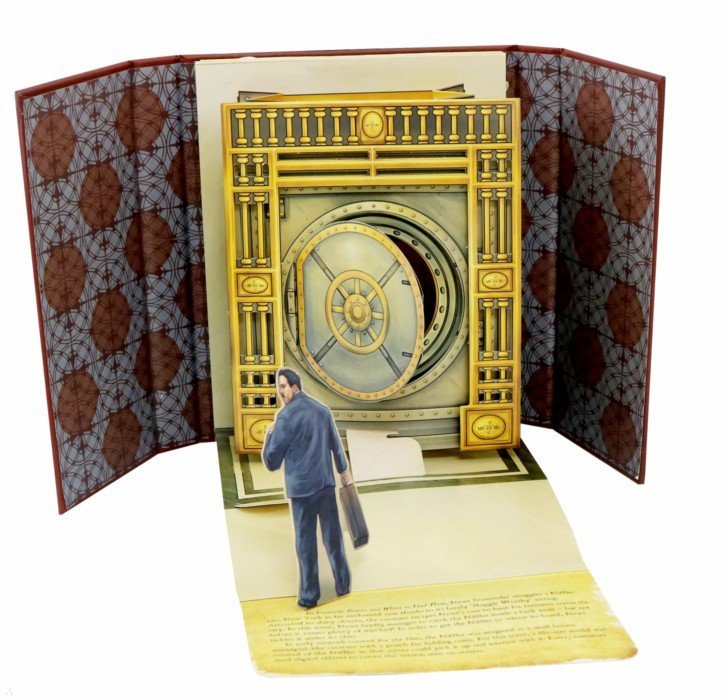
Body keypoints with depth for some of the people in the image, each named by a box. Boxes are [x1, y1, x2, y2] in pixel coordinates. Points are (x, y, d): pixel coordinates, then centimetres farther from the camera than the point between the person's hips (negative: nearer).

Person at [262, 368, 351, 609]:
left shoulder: (286, 416, -13)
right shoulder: (322, 409, 6)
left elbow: (272, 462, -11)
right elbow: (335, 444, 19)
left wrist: (269, 435, 4)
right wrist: (343, 469, 33)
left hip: (301, 488, -5)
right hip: (326, 483, 5)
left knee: (306, 543, 4)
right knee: (333, 536, 15)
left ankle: (309, 596, 10)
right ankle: (343, 584, 24)